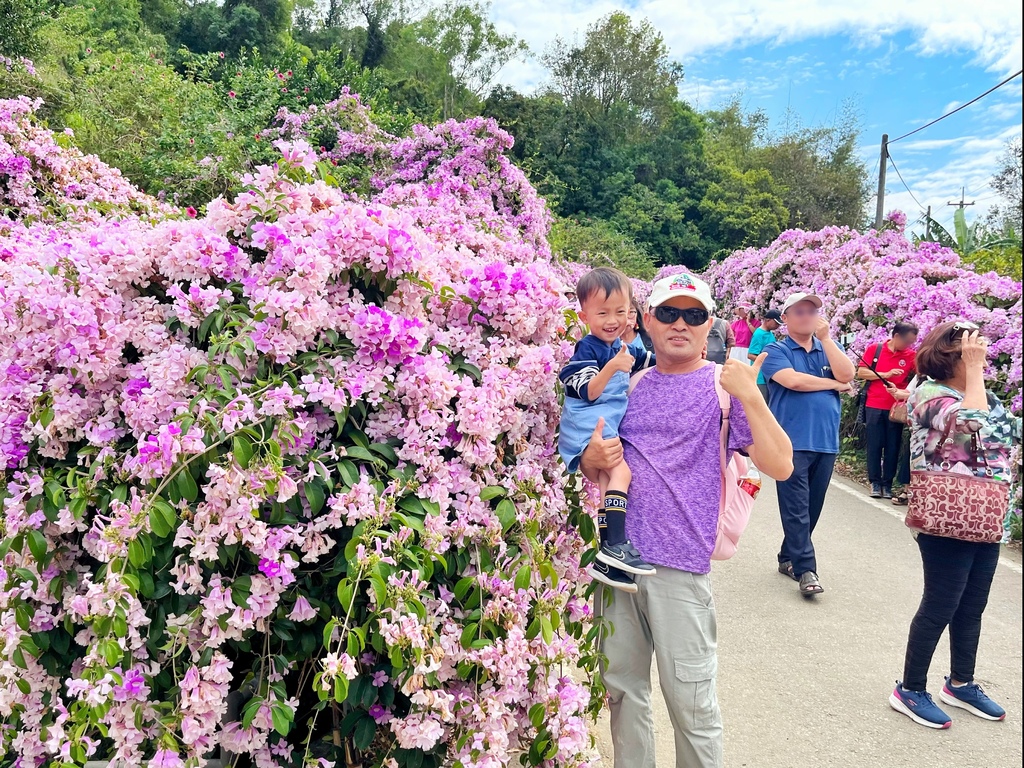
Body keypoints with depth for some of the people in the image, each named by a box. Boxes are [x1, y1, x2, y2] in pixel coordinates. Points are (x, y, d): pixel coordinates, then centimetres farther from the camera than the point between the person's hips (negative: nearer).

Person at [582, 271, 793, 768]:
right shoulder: (630, 383, 10)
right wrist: (593, 458, -5)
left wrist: (751, 397, -24)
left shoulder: (725, 386, -3)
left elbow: (780, 466, -13)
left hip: (680, 565, -4)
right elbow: (594, 464, 18)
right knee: (621, 688, 17)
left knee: (690, 700, 5)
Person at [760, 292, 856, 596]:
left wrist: (825, 337, -5)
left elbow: (847, 374, -2)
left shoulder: (829, 349, 17)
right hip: (792, 442, -5)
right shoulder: (776, 352, 3)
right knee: (796, 508, -8)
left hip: (826, 442, 5)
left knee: (812, 508, 10)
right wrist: (834, 384, -3)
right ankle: (806, 569, -6)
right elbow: (793, 380, -15)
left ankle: (788, 558, 23)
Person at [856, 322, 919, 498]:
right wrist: (885, 375, -12)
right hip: (874, 407, -1)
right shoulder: (874, 349, 0)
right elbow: (860, 372, -3)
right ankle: (875, 482, 10)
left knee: (892, 447, 5)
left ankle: (887, 484, 12)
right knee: (874, 446, 3)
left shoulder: (911, 355, 3)